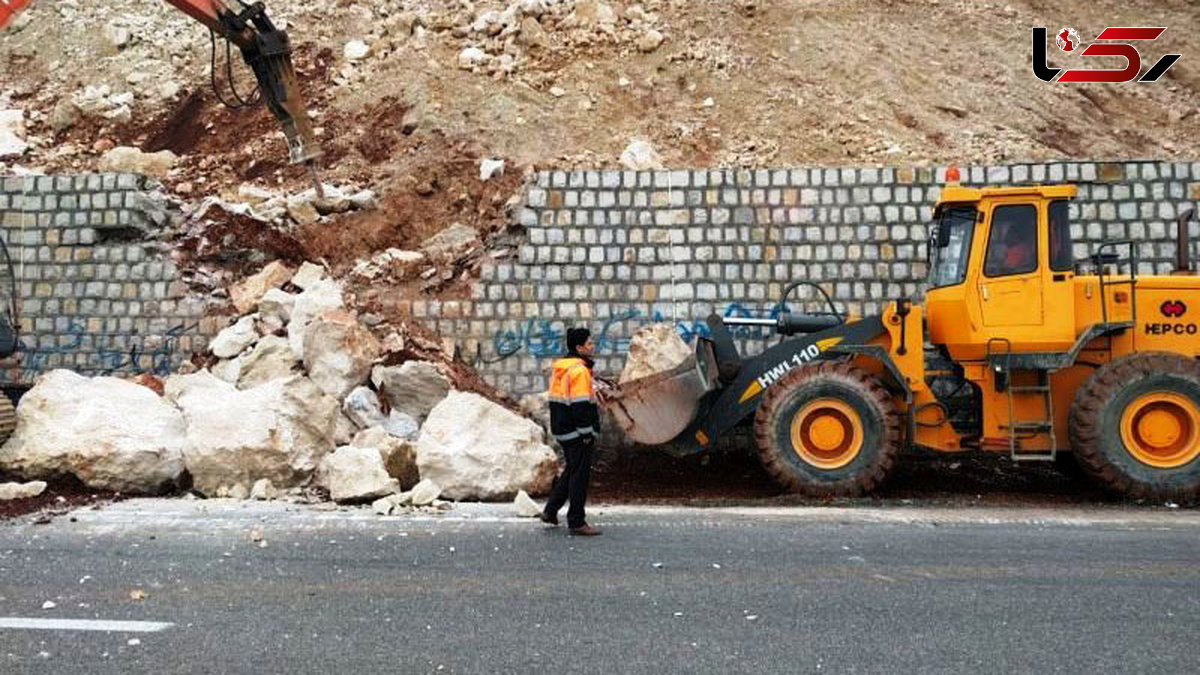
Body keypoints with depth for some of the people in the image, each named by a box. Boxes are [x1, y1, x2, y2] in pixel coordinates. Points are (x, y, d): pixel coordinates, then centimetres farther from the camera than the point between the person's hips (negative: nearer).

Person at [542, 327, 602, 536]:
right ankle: (576, 522, 4)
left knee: (571, 470, 21)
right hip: (577, 432, -10)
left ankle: (550, 511, 24)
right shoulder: (579, 370, -17)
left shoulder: (560, 368, 13)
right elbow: (581, 405, -21)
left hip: (563, 430, 10)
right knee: (580, 474, -2)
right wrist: (587, 433, -17)